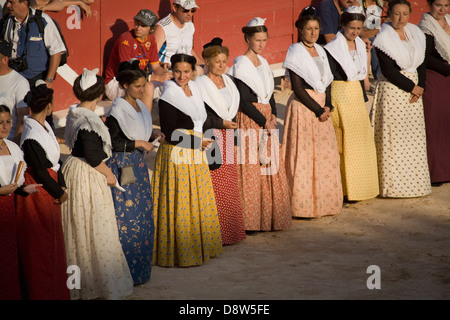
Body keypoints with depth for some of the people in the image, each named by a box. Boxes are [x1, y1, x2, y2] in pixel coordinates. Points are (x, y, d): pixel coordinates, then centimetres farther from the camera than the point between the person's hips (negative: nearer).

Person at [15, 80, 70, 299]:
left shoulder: (45, 126, 5)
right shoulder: (31, 134, -22)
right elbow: (39, 170, -21)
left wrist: (62, 186, 2)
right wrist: (59, 193, -11)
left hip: (50, 188, 9)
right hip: (37, 191, -9)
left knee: (53, 240, 18)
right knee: (40, 244, 1)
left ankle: (56, 288, 29)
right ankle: (42, 292, 12)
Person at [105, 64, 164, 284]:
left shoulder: (140, 107, 12)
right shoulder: (118, 110, -12)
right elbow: (113, 142, -17)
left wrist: (153, 135, 4)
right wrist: (139, 143, -15)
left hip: (138, 165, 8)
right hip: (122, 165, -8)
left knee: (143, 215, 9)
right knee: (126, 215, -6)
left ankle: (139, 267, 18)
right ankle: (126, 271, -1)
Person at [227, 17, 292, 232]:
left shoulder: (263, 62, 14)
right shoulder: (241, 65, -10)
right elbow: (243, 101, -15)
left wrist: (273, 116, 1)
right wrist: (264, 122, -13)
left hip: (267, 119, 8)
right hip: (250, 120, -8)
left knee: (271, 167, 8)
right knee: (250, 169, -5)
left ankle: (268, 217, 16)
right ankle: (250, 221, 0)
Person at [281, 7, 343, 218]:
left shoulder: (320, 51, 12)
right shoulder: (295, 52, -9)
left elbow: (327, 81, 14)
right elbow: (298, 88, -14)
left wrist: (327, 106, -2)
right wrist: (318, 110, -13)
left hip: (322, 108, 7)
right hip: (303, 108, -7)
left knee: (326, 154, 7)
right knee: (304, 156, -6)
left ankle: (324, 202, 16)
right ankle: (303, 206, 0)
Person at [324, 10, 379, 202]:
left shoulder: (360, 45, 11)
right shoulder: (333, 48, -12)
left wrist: (364, 96, 17)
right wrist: (328, 105, -18)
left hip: (357, 96, 7)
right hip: (340, 95, -7)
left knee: (361, 140, 9)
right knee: (343, 142, -5)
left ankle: (358, 187, 20)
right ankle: (344, 191, 0)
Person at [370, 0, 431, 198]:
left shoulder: (415, 33, 9)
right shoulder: (384, 38, -10)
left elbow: (422, 63, 10)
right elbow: (388, 70, -15)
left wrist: (420, 87, -4)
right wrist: (411, 87, -12)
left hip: (414, 90, 6)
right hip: (392, 91, -6)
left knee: (415, 137, 7)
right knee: (393, 138, -6)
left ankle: (414, 182, 14)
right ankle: (393, 185, -2)